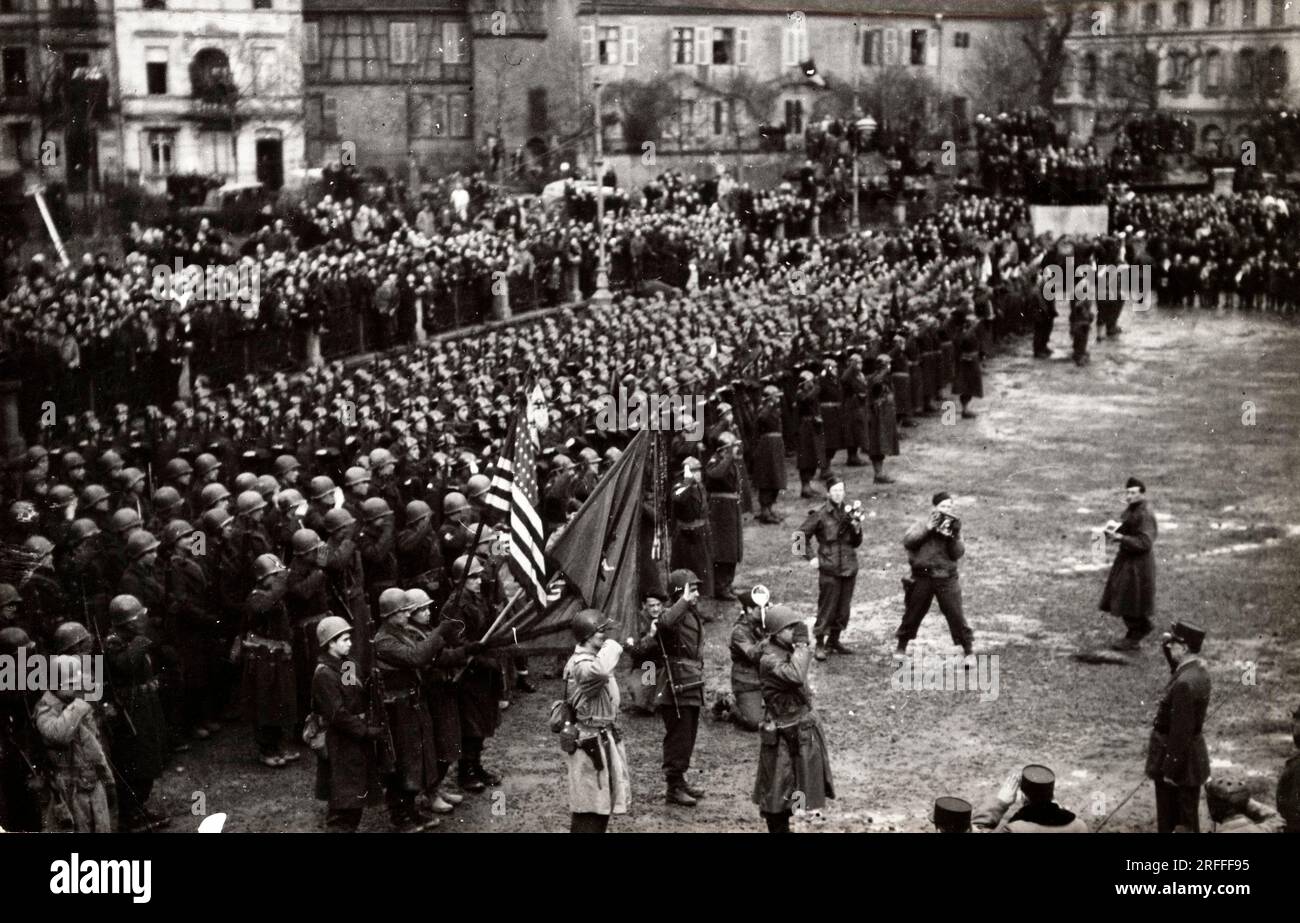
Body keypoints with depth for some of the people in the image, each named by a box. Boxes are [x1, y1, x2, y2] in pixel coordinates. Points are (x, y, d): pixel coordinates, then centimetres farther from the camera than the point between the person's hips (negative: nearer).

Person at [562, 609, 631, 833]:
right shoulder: (581, 666, -24)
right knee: (590, 807, -5)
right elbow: (599, 671, -47)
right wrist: (612, 646, -31)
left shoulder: (591, 659, 10)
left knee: (603, 803, 19)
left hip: (604, 738, 10)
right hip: (592, 743, -10)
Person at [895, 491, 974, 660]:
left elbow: (958, 553, -2)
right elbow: (907, 541, -10)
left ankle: (969, 650, 4)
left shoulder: (953, 528, 9)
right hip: (922, 578, 0)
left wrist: (952, 537, -18)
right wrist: (927, 529, -16)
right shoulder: (921, 526, 7)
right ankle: (901, 647, 23)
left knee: (956, 615, -4)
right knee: (912, 614, 8)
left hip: (947, 578, 0)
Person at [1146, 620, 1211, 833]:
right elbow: (1177, 671, 24)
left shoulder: (1185, 684, -28)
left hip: (1179, 760, -9)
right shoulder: (1199, 670, -1)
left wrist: (1170, 769, -18)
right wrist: (1167, 650, 5)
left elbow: (1181, 731, -25)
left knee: (1172, 823, 5)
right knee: (1187, 821, 20)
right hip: (1193, 756, 9)